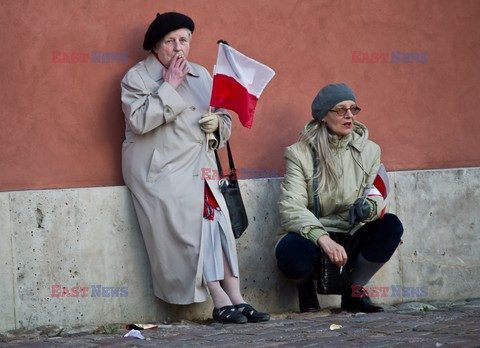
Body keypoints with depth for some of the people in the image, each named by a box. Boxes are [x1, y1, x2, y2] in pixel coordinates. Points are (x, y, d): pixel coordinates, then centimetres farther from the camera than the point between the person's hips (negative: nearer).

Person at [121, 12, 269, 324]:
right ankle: (221, 301, -19)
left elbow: (224, 119, 23)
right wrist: (169, 87, -11)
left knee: (215, 219, -17)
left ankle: (235, 299, -20)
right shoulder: (137, 77, 1)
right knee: (186, 226, -20)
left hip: (198, 166, 4)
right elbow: (139, 121, -15)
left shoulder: (201, 75, 17)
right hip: (160, 169, -4)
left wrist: (217, 123, -1)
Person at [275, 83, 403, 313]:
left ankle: (355, 290, -1)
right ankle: (306, 285, 3)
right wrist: (323, 238, -34)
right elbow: (291, 207, -18)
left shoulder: (368, 150, 5)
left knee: (391, 225, -25)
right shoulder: (300, 153, -7)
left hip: (352, 238, 4)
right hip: (311, 236, -4)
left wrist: (368, 206, -27)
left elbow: (377, 196, 0)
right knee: (292, 253, -38)